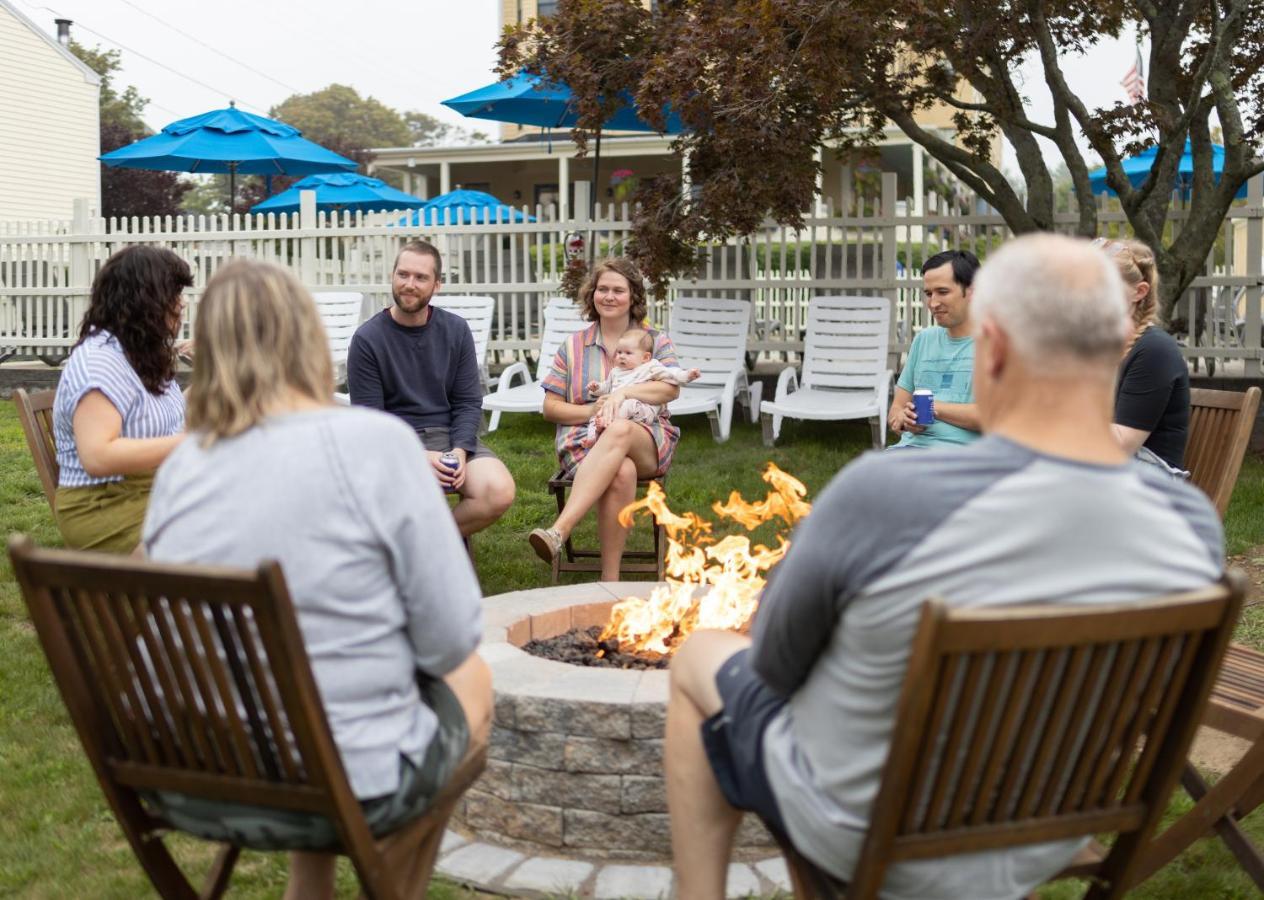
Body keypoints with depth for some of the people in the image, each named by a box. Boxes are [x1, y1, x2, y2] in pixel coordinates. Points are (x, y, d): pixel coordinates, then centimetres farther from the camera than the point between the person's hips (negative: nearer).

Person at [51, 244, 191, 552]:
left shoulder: (143, 351, 12)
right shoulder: (97, 362, -16)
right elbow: (97, 457, -27)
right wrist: (186, 444, -27)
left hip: (161, 489, 9)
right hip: (108, 507, -9)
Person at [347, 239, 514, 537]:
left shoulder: (456, 330, 6)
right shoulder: (366, 339, -3)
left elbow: (468, 402, 6)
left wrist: (460, 450, -13)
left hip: (450, 434, 3)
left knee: (499, 492, -25)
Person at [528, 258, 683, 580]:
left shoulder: (656, 342, 16)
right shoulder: (572, 346, 18)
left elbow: (672, 388, -3)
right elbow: (550, 408, 12)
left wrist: (623, 392, -20)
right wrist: (593, 411, -8)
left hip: (647, 443, 0)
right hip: (584, 440, 0)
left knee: (620, 430, -40)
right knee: (621, 472, -38)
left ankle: (559, 531, -51)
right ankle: (609, 579, -41)